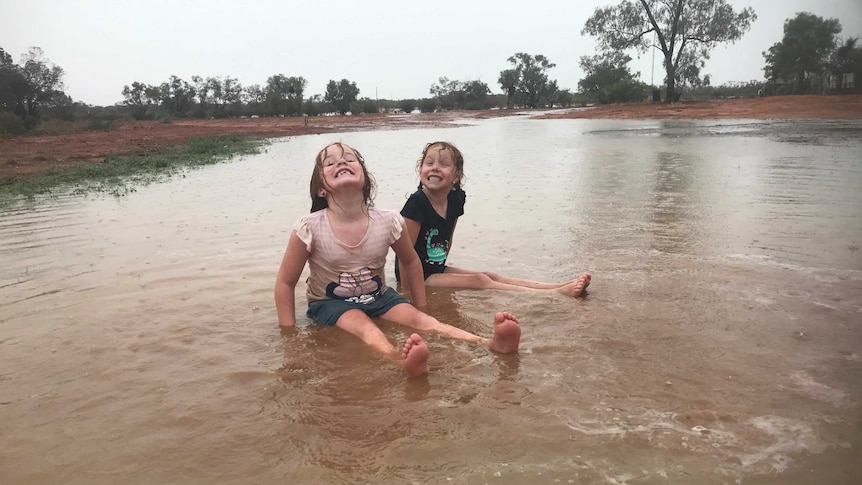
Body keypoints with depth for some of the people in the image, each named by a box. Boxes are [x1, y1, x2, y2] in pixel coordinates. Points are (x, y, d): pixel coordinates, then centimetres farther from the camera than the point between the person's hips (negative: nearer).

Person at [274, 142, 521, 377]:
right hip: (330, 303, -2)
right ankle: (401, 359, -65)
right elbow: (285, 282, -9)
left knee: (418, 319, -22)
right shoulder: (309, 229, -21)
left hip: (379, 297, 3)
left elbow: (411, 262, 5)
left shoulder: (388, 222, -14)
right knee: (363, 326, -34)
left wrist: (422, 309, 9)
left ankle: (491, 343, -42)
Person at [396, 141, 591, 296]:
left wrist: (441, 263, 11)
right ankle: (557, 293, -19)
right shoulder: (417, 203, -23)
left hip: (437, 269, 8)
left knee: (492, 276, -2)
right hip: (418, 275, -8)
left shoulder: (455, 201, -2)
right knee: (479, 281, -15)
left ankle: (563, 286, -9)